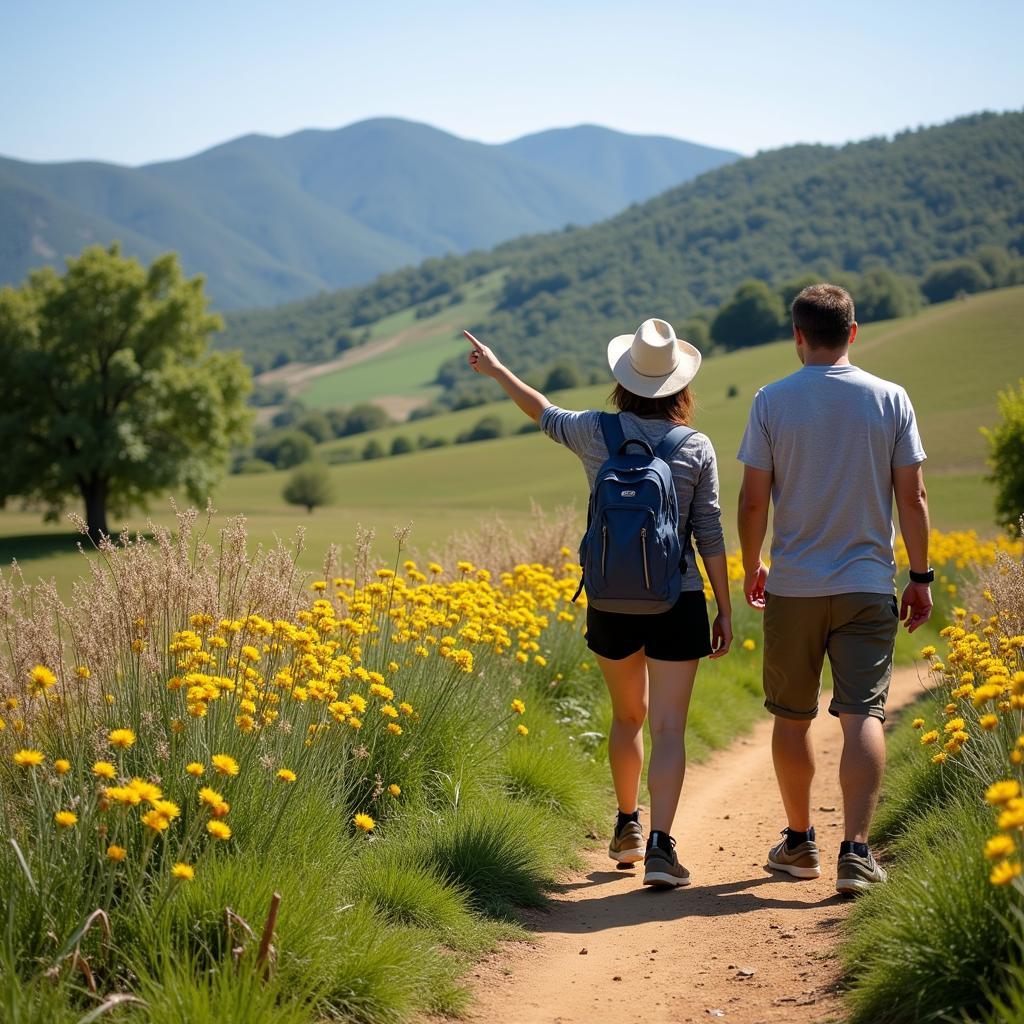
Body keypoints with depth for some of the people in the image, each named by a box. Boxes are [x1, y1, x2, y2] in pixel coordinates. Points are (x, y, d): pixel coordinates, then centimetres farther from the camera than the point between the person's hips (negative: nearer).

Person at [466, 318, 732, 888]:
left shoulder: (597, 432, -2)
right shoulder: (697, 448, -5)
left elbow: (545, 414, 18)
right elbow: (710, 535, -4)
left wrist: (496, 370, 34)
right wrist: (725, 611, 4)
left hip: (611, 603, 2)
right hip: (677, 604, -2)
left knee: (628, 716, 23)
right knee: (669, 728, -2)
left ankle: (627, 826, 37)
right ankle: (660, 846, -14)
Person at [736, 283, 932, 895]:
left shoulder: (772, 402, -3)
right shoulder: (891, 400, -1)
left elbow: (753, 501, -2)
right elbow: (912, 498, -1)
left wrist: (750, 567, 13)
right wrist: (921, 576, 8)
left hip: (792, 587, 0)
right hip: (867, 586, 0)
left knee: (792, 718, 13)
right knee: (864, 716, -3)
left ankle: (801, 842, 24)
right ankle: (856, 851, -13)